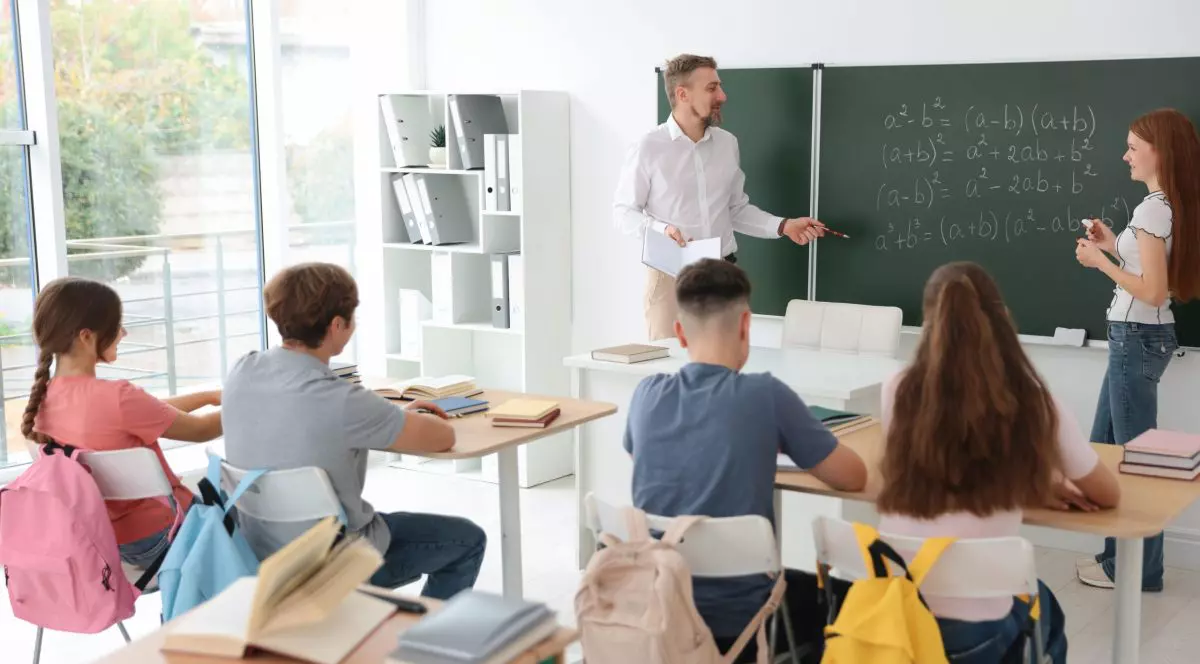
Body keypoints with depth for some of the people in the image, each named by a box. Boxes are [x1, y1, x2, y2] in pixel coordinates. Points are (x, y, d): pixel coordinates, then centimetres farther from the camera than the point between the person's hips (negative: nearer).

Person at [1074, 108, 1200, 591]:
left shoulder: (1152, 208, -19)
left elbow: (1153, 292, -23)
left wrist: (1099, 261, -14)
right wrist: (1115, 246, 12)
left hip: (1137, 338, -10)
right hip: (1140, 336, 10)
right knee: (1104, 448, 17)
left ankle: (1136, 569, 14)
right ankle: (1122, 555, 26)